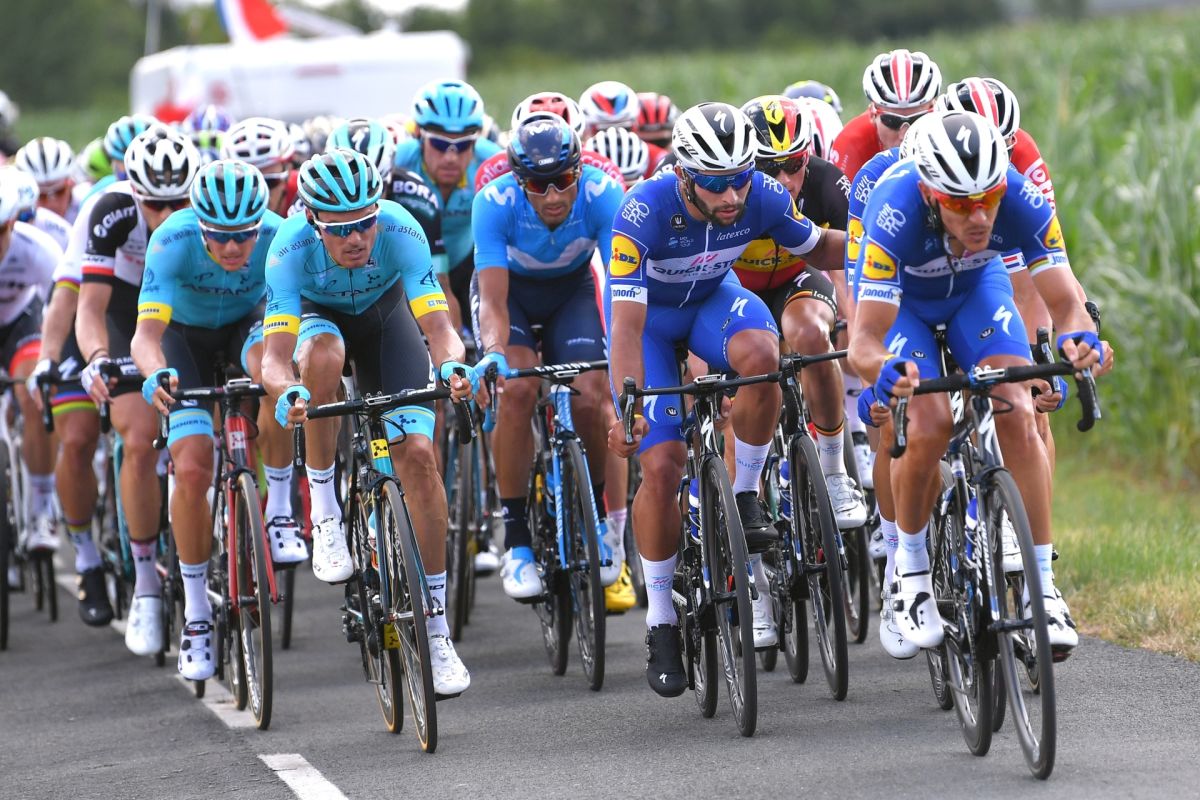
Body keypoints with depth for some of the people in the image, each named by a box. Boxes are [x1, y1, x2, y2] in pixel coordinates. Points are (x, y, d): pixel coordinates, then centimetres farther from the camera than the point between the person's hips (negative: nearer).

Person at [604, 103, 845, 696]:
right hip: (649, 314, -2)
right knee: (661, 464, -13)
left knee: (761, 355, -33)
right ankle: (660, 620, 2)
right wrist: (628, 408, -49)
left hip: (713, 296, 2)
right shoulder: (644, 214, -35)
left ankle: (745, 496, -11)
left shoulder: (761, 197, -25)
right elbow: (627, 327, -37)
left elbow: (821, 249, -6)